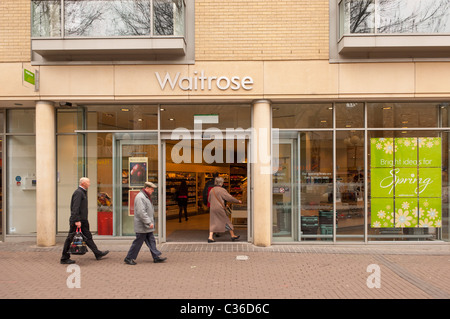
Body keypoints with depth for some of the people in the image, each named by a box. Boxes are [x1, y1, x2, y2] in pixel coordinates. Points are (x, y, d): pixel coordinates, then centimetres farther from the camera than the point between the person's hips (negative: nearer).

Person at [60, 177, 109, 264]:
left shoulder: (83, 192, 17)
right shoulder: (78, 192, -15)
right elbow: (75, 208, -22)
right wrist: (77, 220, -26)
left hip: (83, 220, 10)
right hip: (77, 220, -10)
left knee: (88, 237, 12)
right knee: (70, 239, 0)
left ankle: (98, 254, 16)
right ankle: (64, 258, 10)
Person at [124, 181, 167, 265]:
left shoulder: (146, 197, 15)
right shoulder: (140, 197, -19)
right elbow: (141, 212, -26)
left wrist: (150, 222, 21)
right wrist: (149, 222, -25)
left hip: (147, 227, 10)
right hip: (142, 227, -10)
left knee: (151, 241, 11)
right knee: (138, 242, -1)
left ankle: (156, 257, 16)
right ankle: (129, 258, 11)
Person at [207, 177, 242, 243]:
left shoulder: (212, 190, 9)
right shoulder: (222, 190, -9)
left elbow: (209, 200, 19)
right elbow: (229, 198, -9)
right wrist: (238, 201, 2)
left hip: (212, 208, 5)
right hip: (219, 208, -5)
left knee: (213, 223, 7)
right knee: (227, 221, 7)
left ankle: (210, 237, -3)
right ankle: (233, 236, 16)